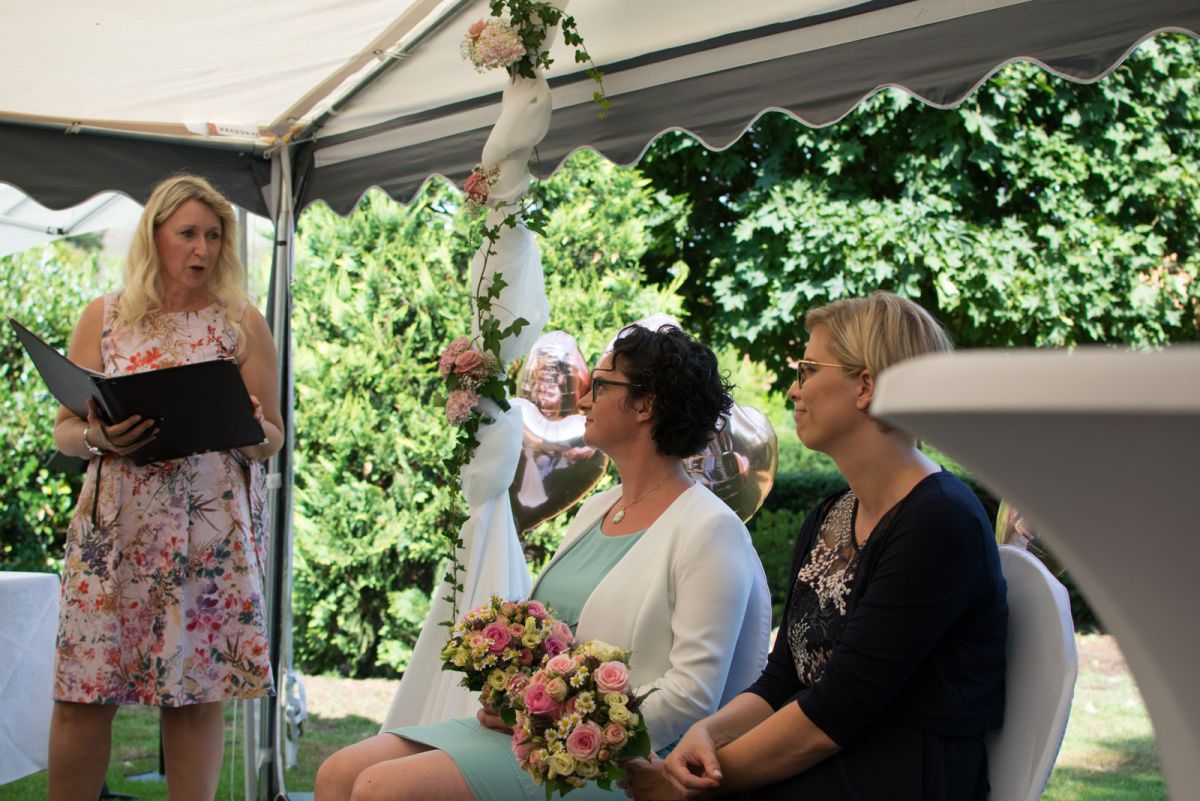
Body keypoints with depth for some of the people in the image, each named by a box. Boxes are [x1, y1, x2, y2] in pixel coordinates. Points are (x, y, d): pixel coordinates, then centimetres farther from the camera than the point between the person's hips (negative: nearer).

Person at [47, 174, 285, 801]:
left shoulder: (242, 324, 7)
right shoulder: (104, 316, 9)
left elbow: (274, 437, 8)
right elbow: (64, 430, 10)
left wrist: (253, 432, -14)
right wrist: (99, 439, -12)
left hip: (210, 533, -1)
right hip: (113, 531, 1)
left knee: (195, 691, 0)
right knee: (82, 693, -2)